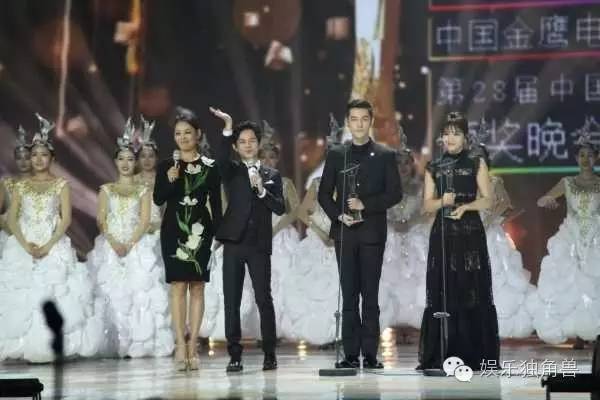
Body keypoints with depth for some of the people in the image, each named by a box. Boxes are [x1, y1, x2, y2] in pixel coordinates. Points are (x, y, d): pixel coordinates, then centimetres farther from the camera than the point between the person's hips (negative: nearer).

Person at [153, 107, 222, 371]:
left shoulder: (210, 167, 4)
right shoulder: (166, 166, 4)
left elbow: (216, 203, 6)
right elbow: (158, 199, -2)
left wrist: (218, 233, 1)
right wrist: (169, 181, -19)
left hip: (200, 230, 0)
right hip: (174, 230, 0)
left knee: (197, 286, 1)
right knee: (178, 286, -5)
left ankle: (192, 345, 4)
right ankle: (180, 345, -6)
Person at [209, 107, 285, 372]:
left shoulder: (272, 175, 13)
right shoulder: (232, 171, 10)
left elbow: (280, 208, 3)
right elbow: (220, 159, -13)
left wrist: (261, 190, -12)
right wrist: (227, 128, -25)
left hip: (259, 245, 0)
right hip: (234, 243, 0)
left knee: (264, 299, -2)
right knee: (231, 301, -1)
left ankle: (270, 355, 5)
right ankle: (234, 356, 2)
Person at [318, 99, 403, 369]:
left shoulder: (385, 156, 6)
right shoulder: (336, 155, 11)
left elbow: (395, 193, 0)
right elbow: (324, 194, 9)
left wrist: (366, 204, -13)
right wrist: (338, 215, -8)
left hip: (372, 232, -1)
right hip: (344, 232, 2)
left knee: (370, 295, -3)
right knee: (349, 295, 1)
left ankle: (370, 354, -1)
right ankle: (351, 354, 1)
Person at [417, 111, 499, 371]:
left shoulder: (476, 164, 6)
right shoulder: (434, 167, 12)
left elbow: (487, 200, 1)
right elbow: (427, 204, 8)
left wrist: (465, 206, -16)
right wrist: (443, 201, -12)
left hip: (470, 235, -2)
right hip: (442, 234, 2)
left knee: (472, 293, -5)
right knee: (442, 293, -1)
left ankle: (474, 356, -2)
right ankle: (442, 356, 1)